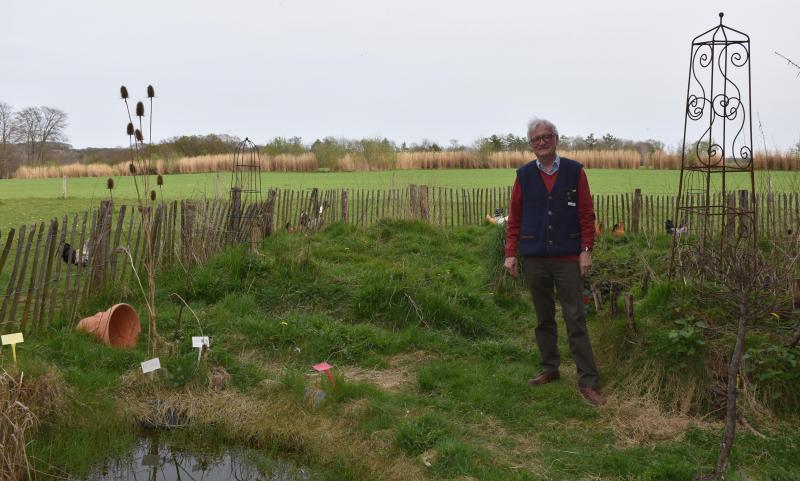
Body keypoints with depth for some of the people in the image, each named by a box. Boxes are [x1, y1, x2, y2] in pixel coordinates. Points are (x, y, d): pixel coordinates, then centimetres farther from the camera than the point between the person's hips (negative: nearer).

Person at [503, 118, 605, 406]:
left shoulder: (574, 172, 1)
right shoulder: (524, 175, 5)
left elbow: (587, 214, 0)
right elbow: (514, 218, 6)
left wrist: (586, 250, -7)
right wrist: (511, 253, 1)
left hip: (568, 258, -2)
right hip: (534, 260, 2)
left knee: (576, 320, -3)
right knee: (544, 319, 12)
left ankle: (587, 382, 1)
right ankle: (549, 370, 26)